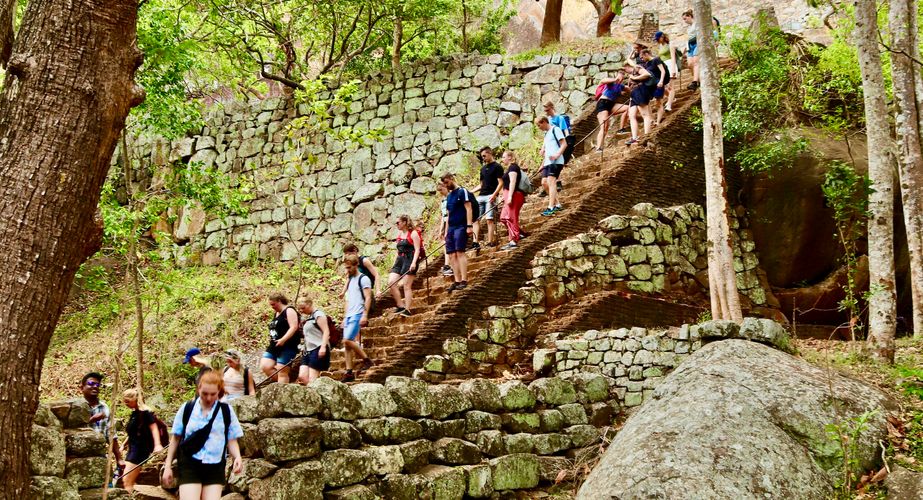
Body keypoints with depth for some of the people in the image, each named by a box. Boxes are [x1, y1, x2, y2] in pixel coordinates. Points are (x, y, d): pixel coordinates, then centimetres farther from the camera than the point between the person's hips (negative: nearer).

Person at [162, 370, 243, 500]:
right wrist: (168, 466, 8)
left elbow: (231, 440, 7)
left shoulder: (226, 411, 2)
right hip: (189, 465, -1)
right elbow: (175, 438, 10)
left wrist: (237, 457, -13)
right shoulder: (186, 409, 2)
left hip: (215, 467, 1)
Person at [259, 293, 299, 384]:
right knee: (264, 366, -5)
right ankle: (283, 383, 4)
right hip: (274, 347, 9)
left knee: (281, 372, -10)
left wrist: (283, 340, -29)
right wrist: (271, 339, 17)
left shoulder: (289, 311, -8)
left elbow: (294, 327, -20)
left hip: (287, 347, -9)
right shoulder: (276, 314, 21)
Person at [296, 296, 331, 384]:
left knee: (312, 379, -12)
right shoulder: (309, 318, 22)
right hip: (308, 350, 9)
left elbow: (326, 331, -15)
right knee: (302, 376, -3)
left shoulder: (318, 314, -6)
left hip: (318, 349, -9)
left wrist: (323, 347, -25)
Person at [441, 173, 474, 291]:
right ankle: (457, 281, 0)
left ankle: (464, 280, -17)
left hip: (460, 227, -8)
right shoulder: (449, 196, 21)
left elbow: (468, 208, -9)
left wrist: (469, 225, -18)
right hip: (451, 227, 8)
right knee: (452, 255, 1)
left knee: (460, 252, -15)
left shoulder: (462, 192, -2)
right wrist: (446, 231, 19)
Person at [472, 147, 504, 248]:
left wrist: (494, 194, -19)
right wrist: (471, 192, 16)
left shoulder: (497, 167, 0)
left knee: (489, 219, -12)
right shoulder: (483, 168, 22)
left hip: (490, 196, -7)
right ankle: (475, 243, -5)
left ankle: (490, 242, -11)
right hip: (481, 196, 7)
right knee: (475, 219, -2)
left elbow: (500, 183, -7)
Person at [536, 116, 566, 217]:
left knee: (551, 181, -16)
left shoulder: (555, 130, -4)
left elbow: (564, 144, -12)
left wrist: (557, 155, -23)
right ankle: (557, 204, 11)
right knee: (544, 182, 4)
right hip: (548, 162, 10)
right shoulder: (546, 133, 24)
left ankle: (551, 208, -22)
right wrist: (543, 152, 15)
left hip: (555, 161, -10)